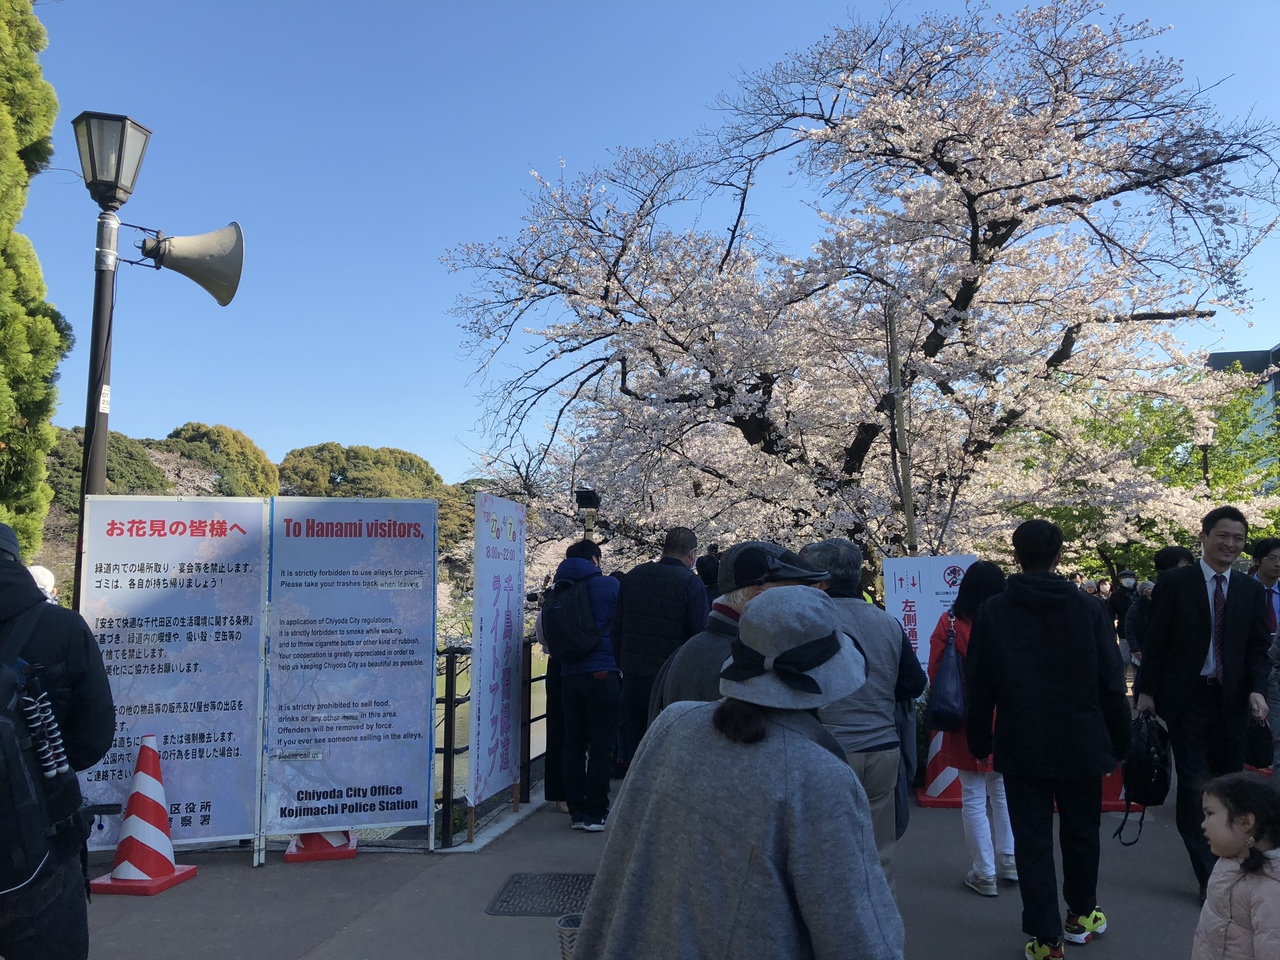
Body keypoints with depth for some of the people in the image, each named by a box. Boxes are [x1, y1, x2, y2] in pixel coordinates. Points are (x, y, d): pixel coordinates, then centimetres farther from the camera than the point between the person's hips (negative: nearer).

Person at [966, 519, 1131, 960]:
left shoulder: (992, 613, -7)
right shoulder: (1088, 609, -8)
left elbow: (979, 687, -3)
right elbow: (1112, 683, -4)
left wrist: (980, 741, 8)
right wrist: (1119, 741, 8)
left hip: (1021, 749, -1)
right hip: (1081, 745, 1)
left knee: (1031, 839, 7)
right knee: (1080, 833, 19)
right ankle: (1081, 915, 37)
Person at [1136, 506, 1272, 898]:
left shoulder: (1250, 589, 7)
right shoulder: (1174, 582, -4)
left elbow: (1258, 646, 8)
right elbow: (1155, 641, -3)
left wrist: (1257, 689, -8)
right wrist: (1147, 691, -6)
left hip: (1232, 700, 3)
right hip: (1186, 699, -3)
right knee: (1193, 785, -2)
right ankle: (1209, 876, 7)